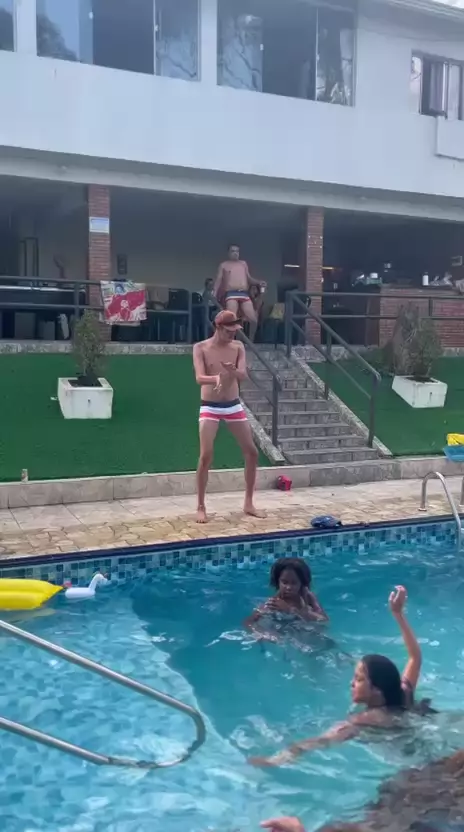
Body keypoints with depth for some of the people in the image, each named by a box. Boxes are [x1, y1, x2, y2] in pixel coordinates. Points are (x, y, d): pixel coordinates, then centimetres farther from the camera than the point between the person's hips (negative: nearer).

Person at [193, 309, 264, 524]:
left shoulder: (238, 347, 2)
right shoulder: (201, 348, -7)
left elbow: (243, 376, -10)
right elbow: (200, 378, -18)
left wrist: (232, 371, -34)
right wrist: (217, 378, -41)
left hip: (234, 405, 4)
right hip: (210, 407, -4)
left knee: (252, 452, 3)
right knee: (206, 456, -12)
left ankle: (248, 503, 16)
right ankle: (201, 507, 1)